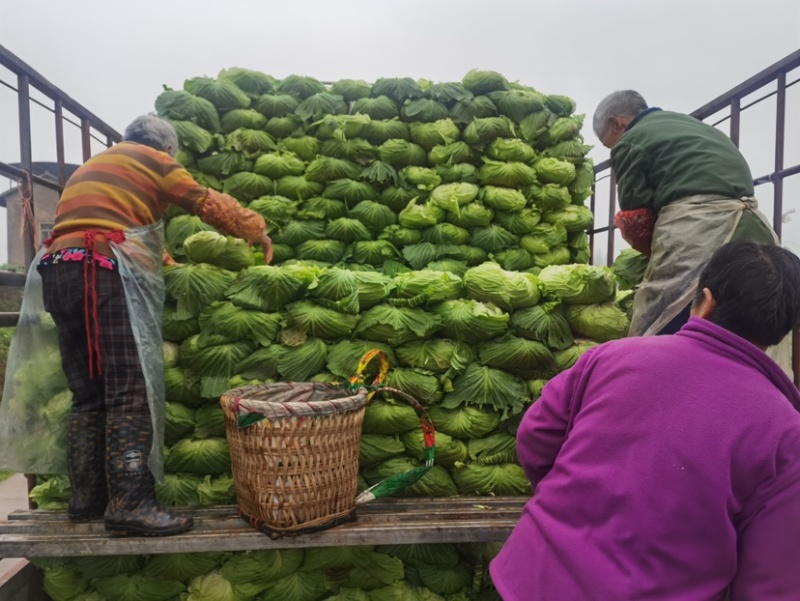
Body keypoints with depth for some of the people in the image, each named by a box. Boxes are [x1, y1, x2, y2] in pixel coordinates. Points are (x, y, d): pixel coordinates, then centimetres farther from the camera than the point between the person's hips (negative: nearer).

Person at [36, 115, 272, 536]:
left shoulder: (92, 167, 35)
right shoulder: (153, 160, 11)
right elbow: (208, 204, 8)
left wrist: (167, 263, 37)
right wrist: (256, 230, 20)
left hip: (59, 273, 8)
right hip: (102, 273, -8)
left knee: (88, 394, 10)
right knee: (129, 390, -12)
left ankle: (86, 497, 13)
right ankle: (129, 502, -16)